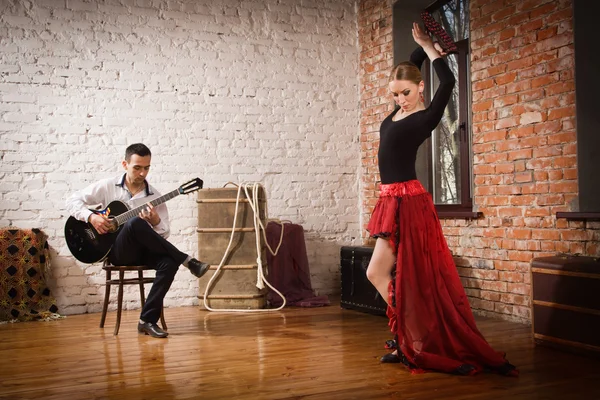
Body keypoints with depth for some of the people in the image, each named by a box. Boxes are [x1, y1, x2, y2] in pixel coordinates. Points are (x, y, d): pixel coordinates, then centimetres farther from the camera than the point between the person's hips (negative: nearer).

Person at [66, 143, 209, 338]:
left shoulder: (154, 197, 5)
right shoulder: (107, 186, 3)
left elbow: (165, 234, 4)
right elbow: (73, 200, 4)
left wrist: (155, 221, -20)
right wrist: (91, 217, -14)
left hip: (142, 251, 3)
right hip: (116, 250, -2)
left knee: (169, 262, -32)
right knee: (135, 222, -36)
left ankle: (148, 320, -22)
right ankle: (188, 261, -28)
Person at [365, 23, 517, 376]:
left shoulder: (425, 118, -9)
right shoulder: (398, 112, 12)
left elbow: (448, 82, -22)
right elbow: (406, 71, 28)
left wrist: (430, 48, -7)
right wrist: (420, 46, 18)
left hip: (408, 202, -8)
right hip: (392, 200, 8)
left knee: (377, 272, -7)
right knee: (402, 277, 10)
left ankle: (413, 342, 4)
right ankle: (412, 342, 18)